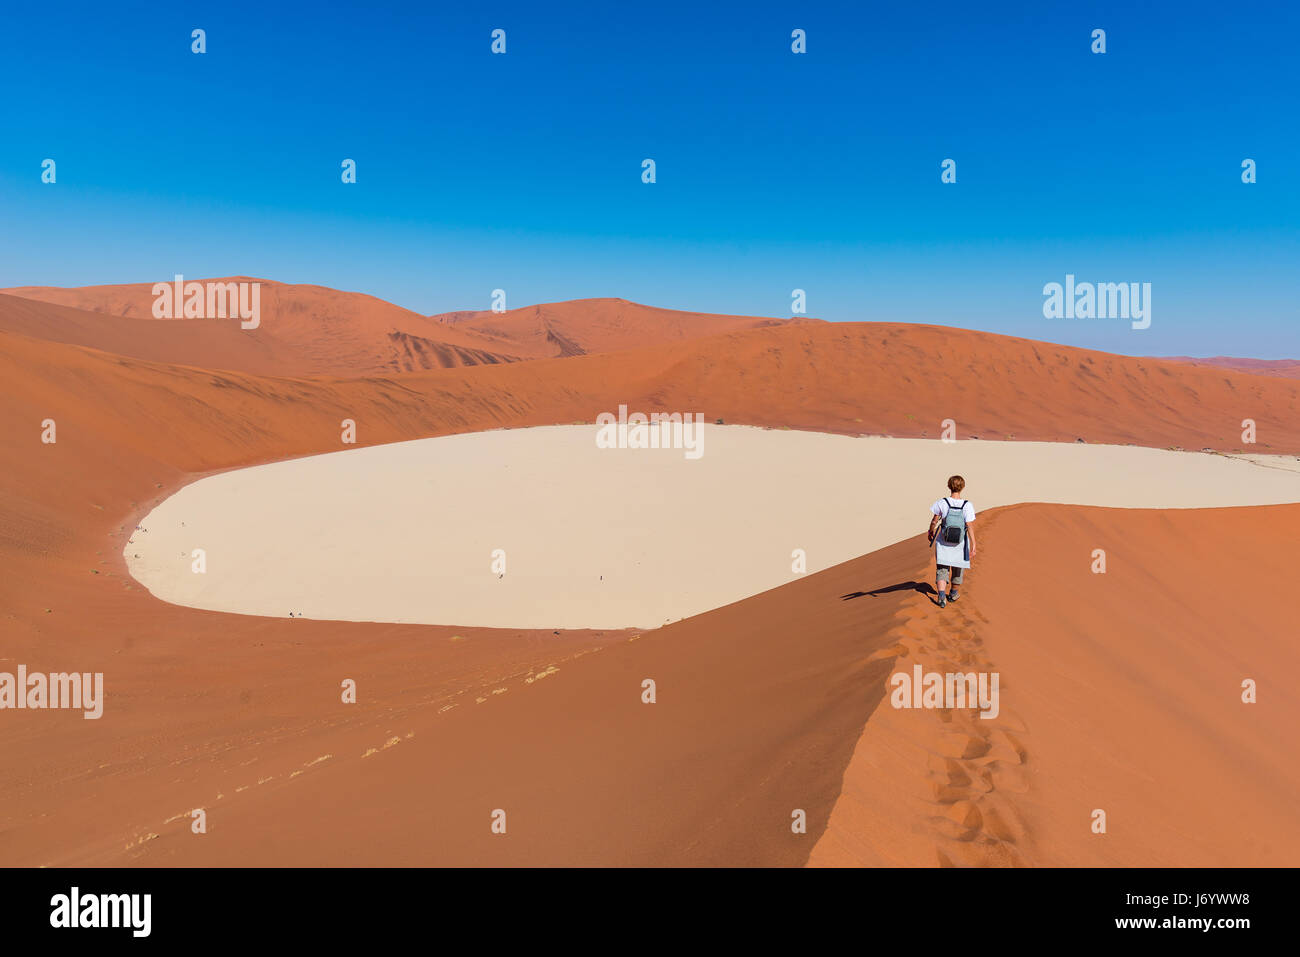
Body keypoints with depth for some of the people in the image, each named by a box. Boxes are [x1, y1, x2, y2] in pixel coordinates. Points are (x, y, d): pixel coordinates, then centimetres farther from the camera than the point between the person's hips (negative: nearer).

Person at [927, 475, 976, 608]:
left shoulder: (942, 503, -13)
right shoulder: (967, 505, -15)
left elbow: (934, 521, -2)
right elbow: (969, 527, -16)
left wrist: (931, 532, 17)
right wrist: (973, 546, -11)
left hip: (943, 542, -1)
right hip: (960, 543, 1)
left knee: (942, 569, 4)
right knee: (958, 568, 22)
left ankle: (942, 596, -15)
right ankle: (953, 594, 38)